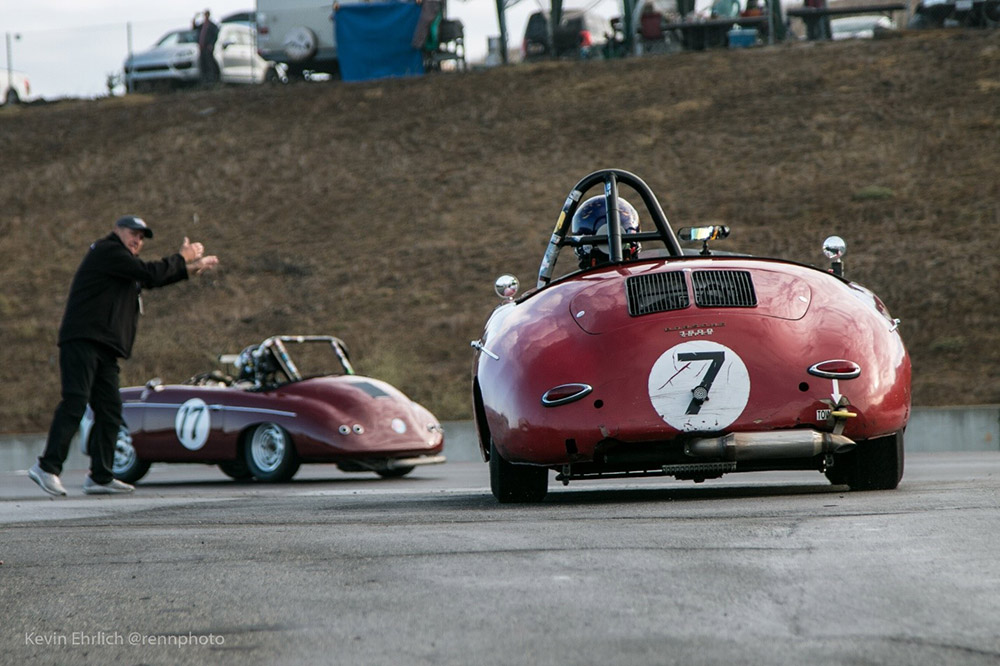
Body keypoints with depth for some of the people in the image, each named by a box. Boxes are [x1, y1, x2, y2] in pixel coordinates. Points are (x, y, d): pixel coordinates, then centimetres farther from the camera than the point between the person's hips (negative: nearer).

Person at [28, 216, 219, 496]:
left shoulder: (123, 261, 28)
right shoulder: (107, 250, -3)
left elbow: (153, 279, 37)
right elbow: (149, 273, -11)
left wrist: (192, 268, 33)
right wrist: (182, 258, 2)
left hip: (104, 350, 10)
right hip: (82, 341, -10)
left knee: (110, 410, 4)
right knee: (75, 402, -19)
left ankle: (100, 477, 3)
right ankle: (48, 467, -22)